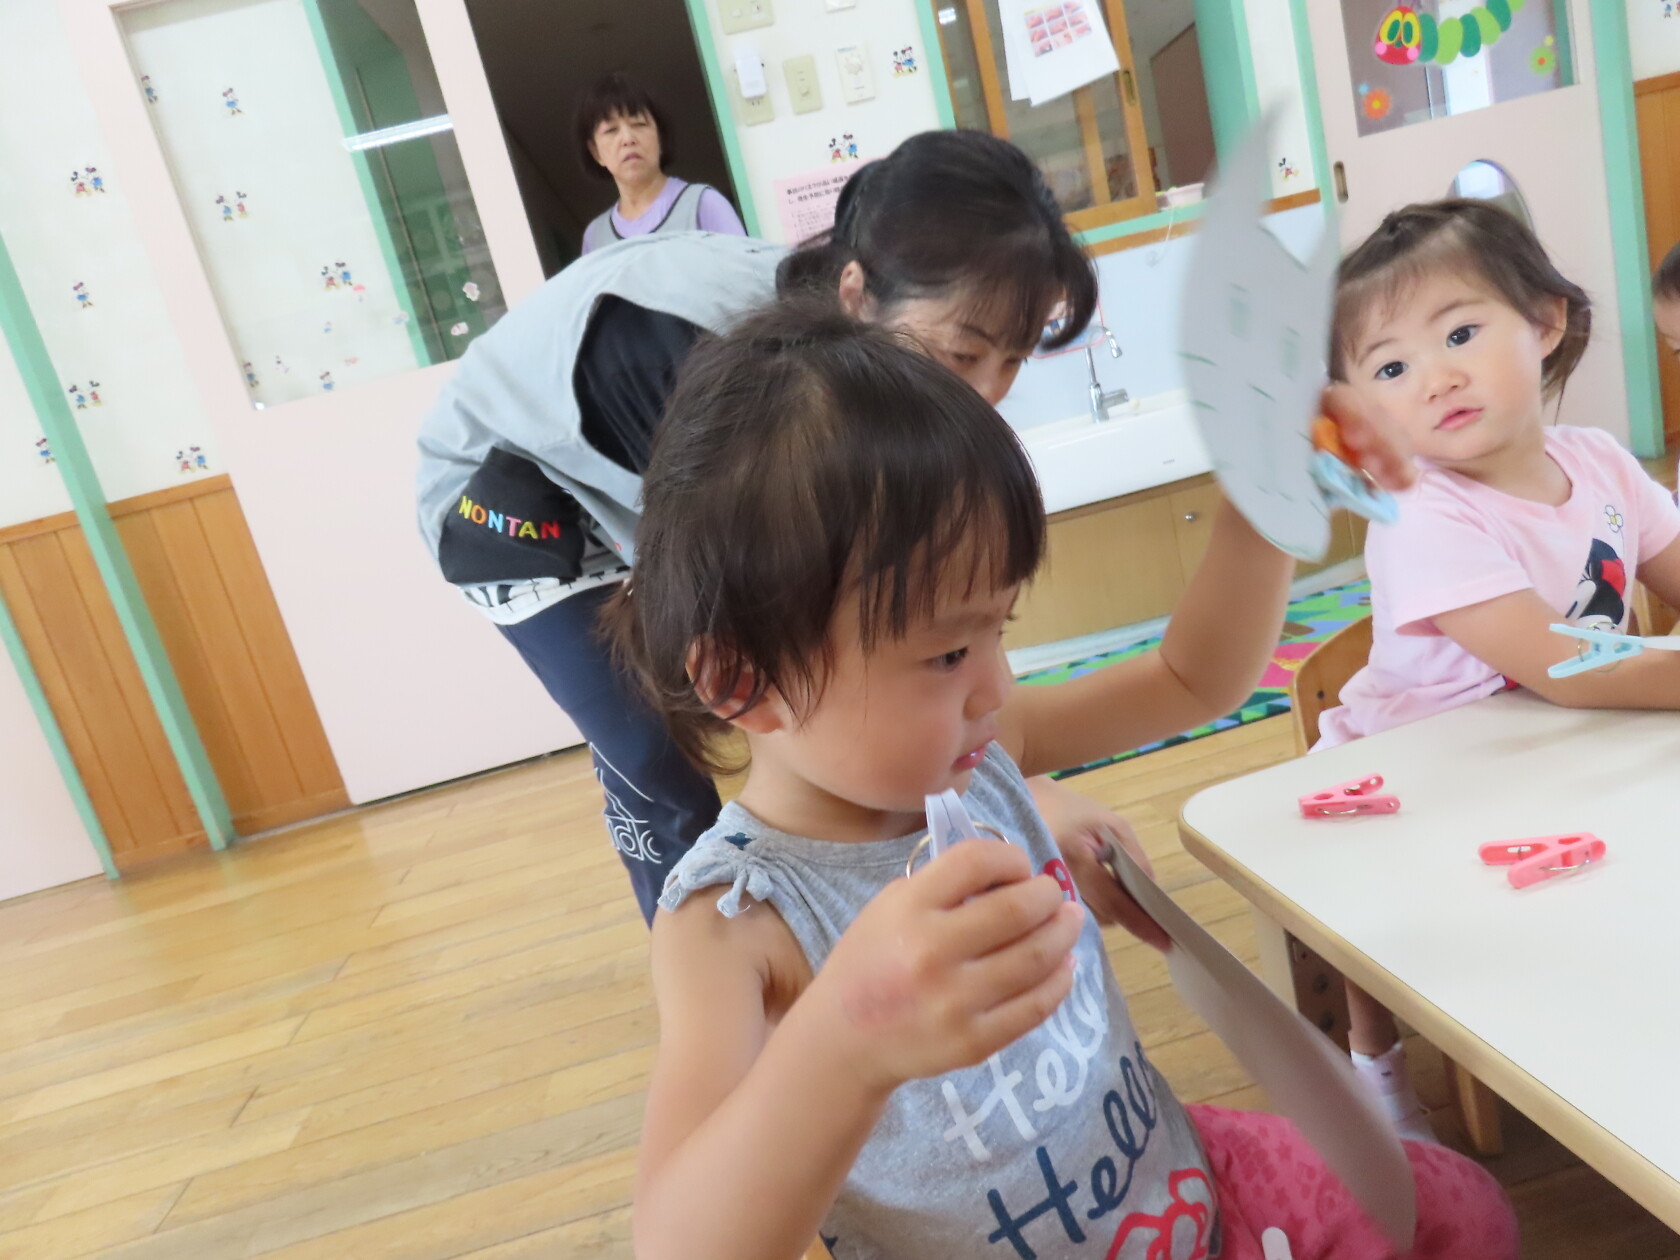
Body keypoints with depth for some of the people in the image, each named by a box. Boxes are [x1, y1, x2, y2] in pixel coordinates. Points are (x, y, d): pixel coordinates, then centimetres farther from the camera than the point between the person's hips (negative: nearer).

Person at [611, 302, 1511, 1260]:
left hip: (1183, 1176, 5)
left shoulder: (978, 751, -10)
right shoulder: (734, 921, -28)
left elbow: (1194, 683, 4)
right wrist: (843, 1045, -57)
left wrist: (1265, 504, -9)